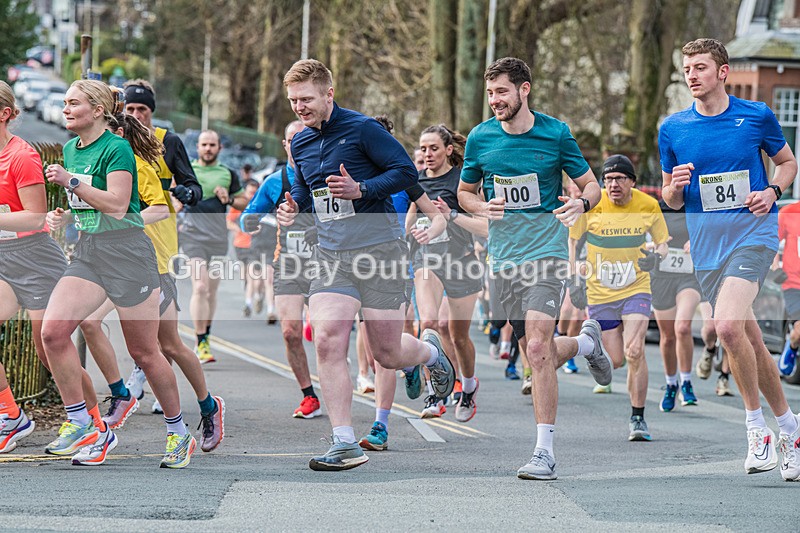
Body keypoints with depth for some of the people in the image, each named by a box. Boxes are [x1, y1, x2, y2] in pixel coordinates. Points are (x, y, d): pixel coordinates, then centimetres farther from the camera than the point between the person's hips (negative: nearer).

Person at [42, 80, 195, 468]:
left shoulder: (116, 149, -11)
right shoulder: (70, 149, 13)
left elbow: (117, 204, -19)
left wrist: (71, 182, -18)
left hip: (127, 252, -7)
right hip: (87, 254, 7)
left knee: (144, 352, 1)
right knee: (53, 330, -15)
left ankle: (179, 434, 18)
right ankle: (81, 424, -7)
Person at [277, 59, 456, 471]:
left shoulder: (362, 129, -8)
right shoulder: (301, 143, 12)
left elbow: (406, 171, -10)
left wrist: (360, 189, -22)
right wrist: (293, 205, 6)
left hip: (378, 249, -5)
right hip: (331, 255, 5)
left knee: (386, 354, 1)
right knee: (327, 341, -14)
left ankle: (429, 351, 39)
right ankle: (345, 446, -10)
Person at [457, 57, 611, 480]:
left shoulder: (555, 134, -3)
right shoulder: (480, 138, 5)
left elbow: (591, 184, 6)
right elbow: (465, 192, 18)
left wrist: (582, 202, -18)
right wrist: (483, 208, -5)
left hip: (545, 250, -4)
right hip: (504, 257, 4)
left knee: (538, 347, -18)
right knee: (537, 353, 6)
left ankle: (545, 451, -15)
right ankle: (587, 342, 41)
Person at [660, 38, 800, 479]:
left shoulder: (757, 115, -1)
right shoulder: (672, 128, 5)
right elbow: (671, 200, 13)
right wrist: (675, 187, -10)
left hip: (753, 232, -4)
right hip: (706, 244, 4)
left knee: (727, 324, -25)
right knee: (749, 341, 8)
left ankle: (756, 426, -11)